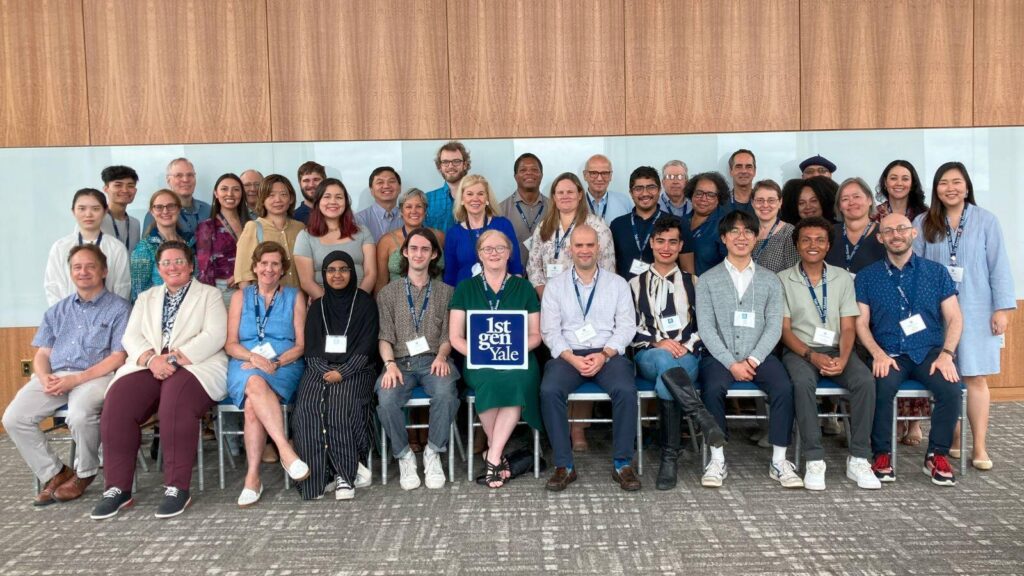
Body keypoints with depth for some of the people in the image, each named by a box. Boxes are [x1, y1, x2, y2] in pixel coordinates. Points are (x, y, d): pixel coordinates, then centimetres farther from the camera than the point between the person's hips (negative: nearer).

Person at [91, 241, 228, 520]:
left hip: (194, 366, -4)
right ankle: (117, 487, -17)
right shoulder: (146, 298, 26)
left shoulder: (209, 294, 13)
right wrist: (152, 359, -10)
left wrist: (176, 358, -15)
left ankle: (177, 487, -29)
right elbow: (131, 337, 12)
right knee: (117, 401, -26)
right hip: (149, 366, 4)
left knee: (176, 401, -36)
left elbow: (214, 336, -2)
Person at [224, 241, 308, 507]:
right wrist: (254, 357, -13)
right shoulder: (240, 297, 17)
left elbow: (301, 345, 5)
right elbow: (230, 344, 8)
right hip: (245, 365, 1)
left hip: (284, 367, -1)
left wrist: (275, 362, -12)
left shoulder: (295, 297, 13)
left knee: (253, 405, -33)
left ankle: (253, 476, -30)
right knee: (255, 383, -37)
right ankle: (286, 451, -41)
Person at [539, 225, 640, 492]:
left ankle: (622, 464, -16)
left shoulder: (618, 284, 12)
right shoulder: (555, 286, 11)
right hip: (568, 355, 0)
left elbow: (626, 326, 5)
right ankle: (564, 465, -19)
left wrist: (604, 354, -12)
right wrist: (571, 358, -12)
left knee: (625, 390, -30)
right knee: (550, 390, -29)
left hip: (608, 354, 0)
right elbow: (550, 330, 4)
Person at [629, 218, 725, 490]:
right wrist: (659, 342, -10)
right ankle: (702, 418, -42)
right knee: (665, 360, -40)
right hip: (649, 356, 0)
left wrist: (687, 347, -9)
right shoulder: (636, 284, 16)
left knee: (666, 384, -37)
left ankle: (669, 458, -31)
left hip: (687, 356, 0)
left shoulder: (693, 283, 18)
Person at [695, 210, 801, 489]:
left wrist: (754, 359, -11)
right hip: (720, 356, -1)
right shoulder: (707, 280, 8)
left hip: (759, 355, 2)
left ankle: (779, 461, -14)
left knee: (784, 388, -26)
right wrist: (732, 363, -13)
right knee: (713, 389, -31)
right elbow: (706, 328, -1)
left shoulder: (770, 280, 13)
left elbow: (774, 325, 5)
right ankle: (717, 461, -18)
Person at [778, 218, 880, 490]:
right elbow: (785, 329, -1)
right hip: (800, 350, -2)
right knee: (803, 382, -35)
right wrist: (812, 356, -16)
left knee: (865, 380, -28)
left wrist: (843, 358, -14)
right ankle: (814, 461, -29)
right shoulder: (784, 279, 5)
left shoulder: (843, 278, 12)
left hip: (837, 350, 2)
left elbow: (848, 327, 5)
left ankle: (858, 459, -20)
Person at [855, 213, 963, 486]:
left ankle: (938, 455, -6)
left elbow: (954, 318, 7)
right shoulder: (867, 277, 10)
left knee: (951, 389, -28)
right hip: (889, 354, -1)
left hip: (930, 352, 1)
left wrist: (946, 353, -9)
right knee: (881, 388, -32)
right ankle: (882, 454, -12)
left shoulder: (937, 272, 12)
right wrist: (878, 354, -13)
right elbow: (861, 322, 4)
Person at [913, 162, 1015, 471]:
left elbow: (999, 266, 1)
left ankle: (980, 446, 4)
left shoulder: (986, 220, 3)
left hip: (976, 311, -1)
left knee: (975, 376, 0)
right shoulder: (923, 223, 4)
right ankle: (951, 439, 17)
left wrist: (1002, 308, -4)